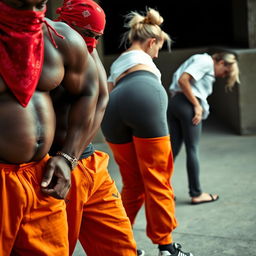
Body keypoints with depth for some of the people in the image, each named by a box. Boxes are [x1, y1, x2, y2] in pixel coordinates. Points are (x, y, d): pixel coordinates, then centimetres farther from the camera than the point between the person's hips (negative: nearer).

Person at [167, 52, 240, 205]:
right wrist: (197, 106, -14)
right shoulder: (206, 61, -5)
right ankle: (196, 194, 8)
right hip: (187, 105, -9)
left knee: (174, 149, 9)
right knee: (192, 150, -1)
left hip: (174, 102, 9)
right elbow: (183, 80, -16)